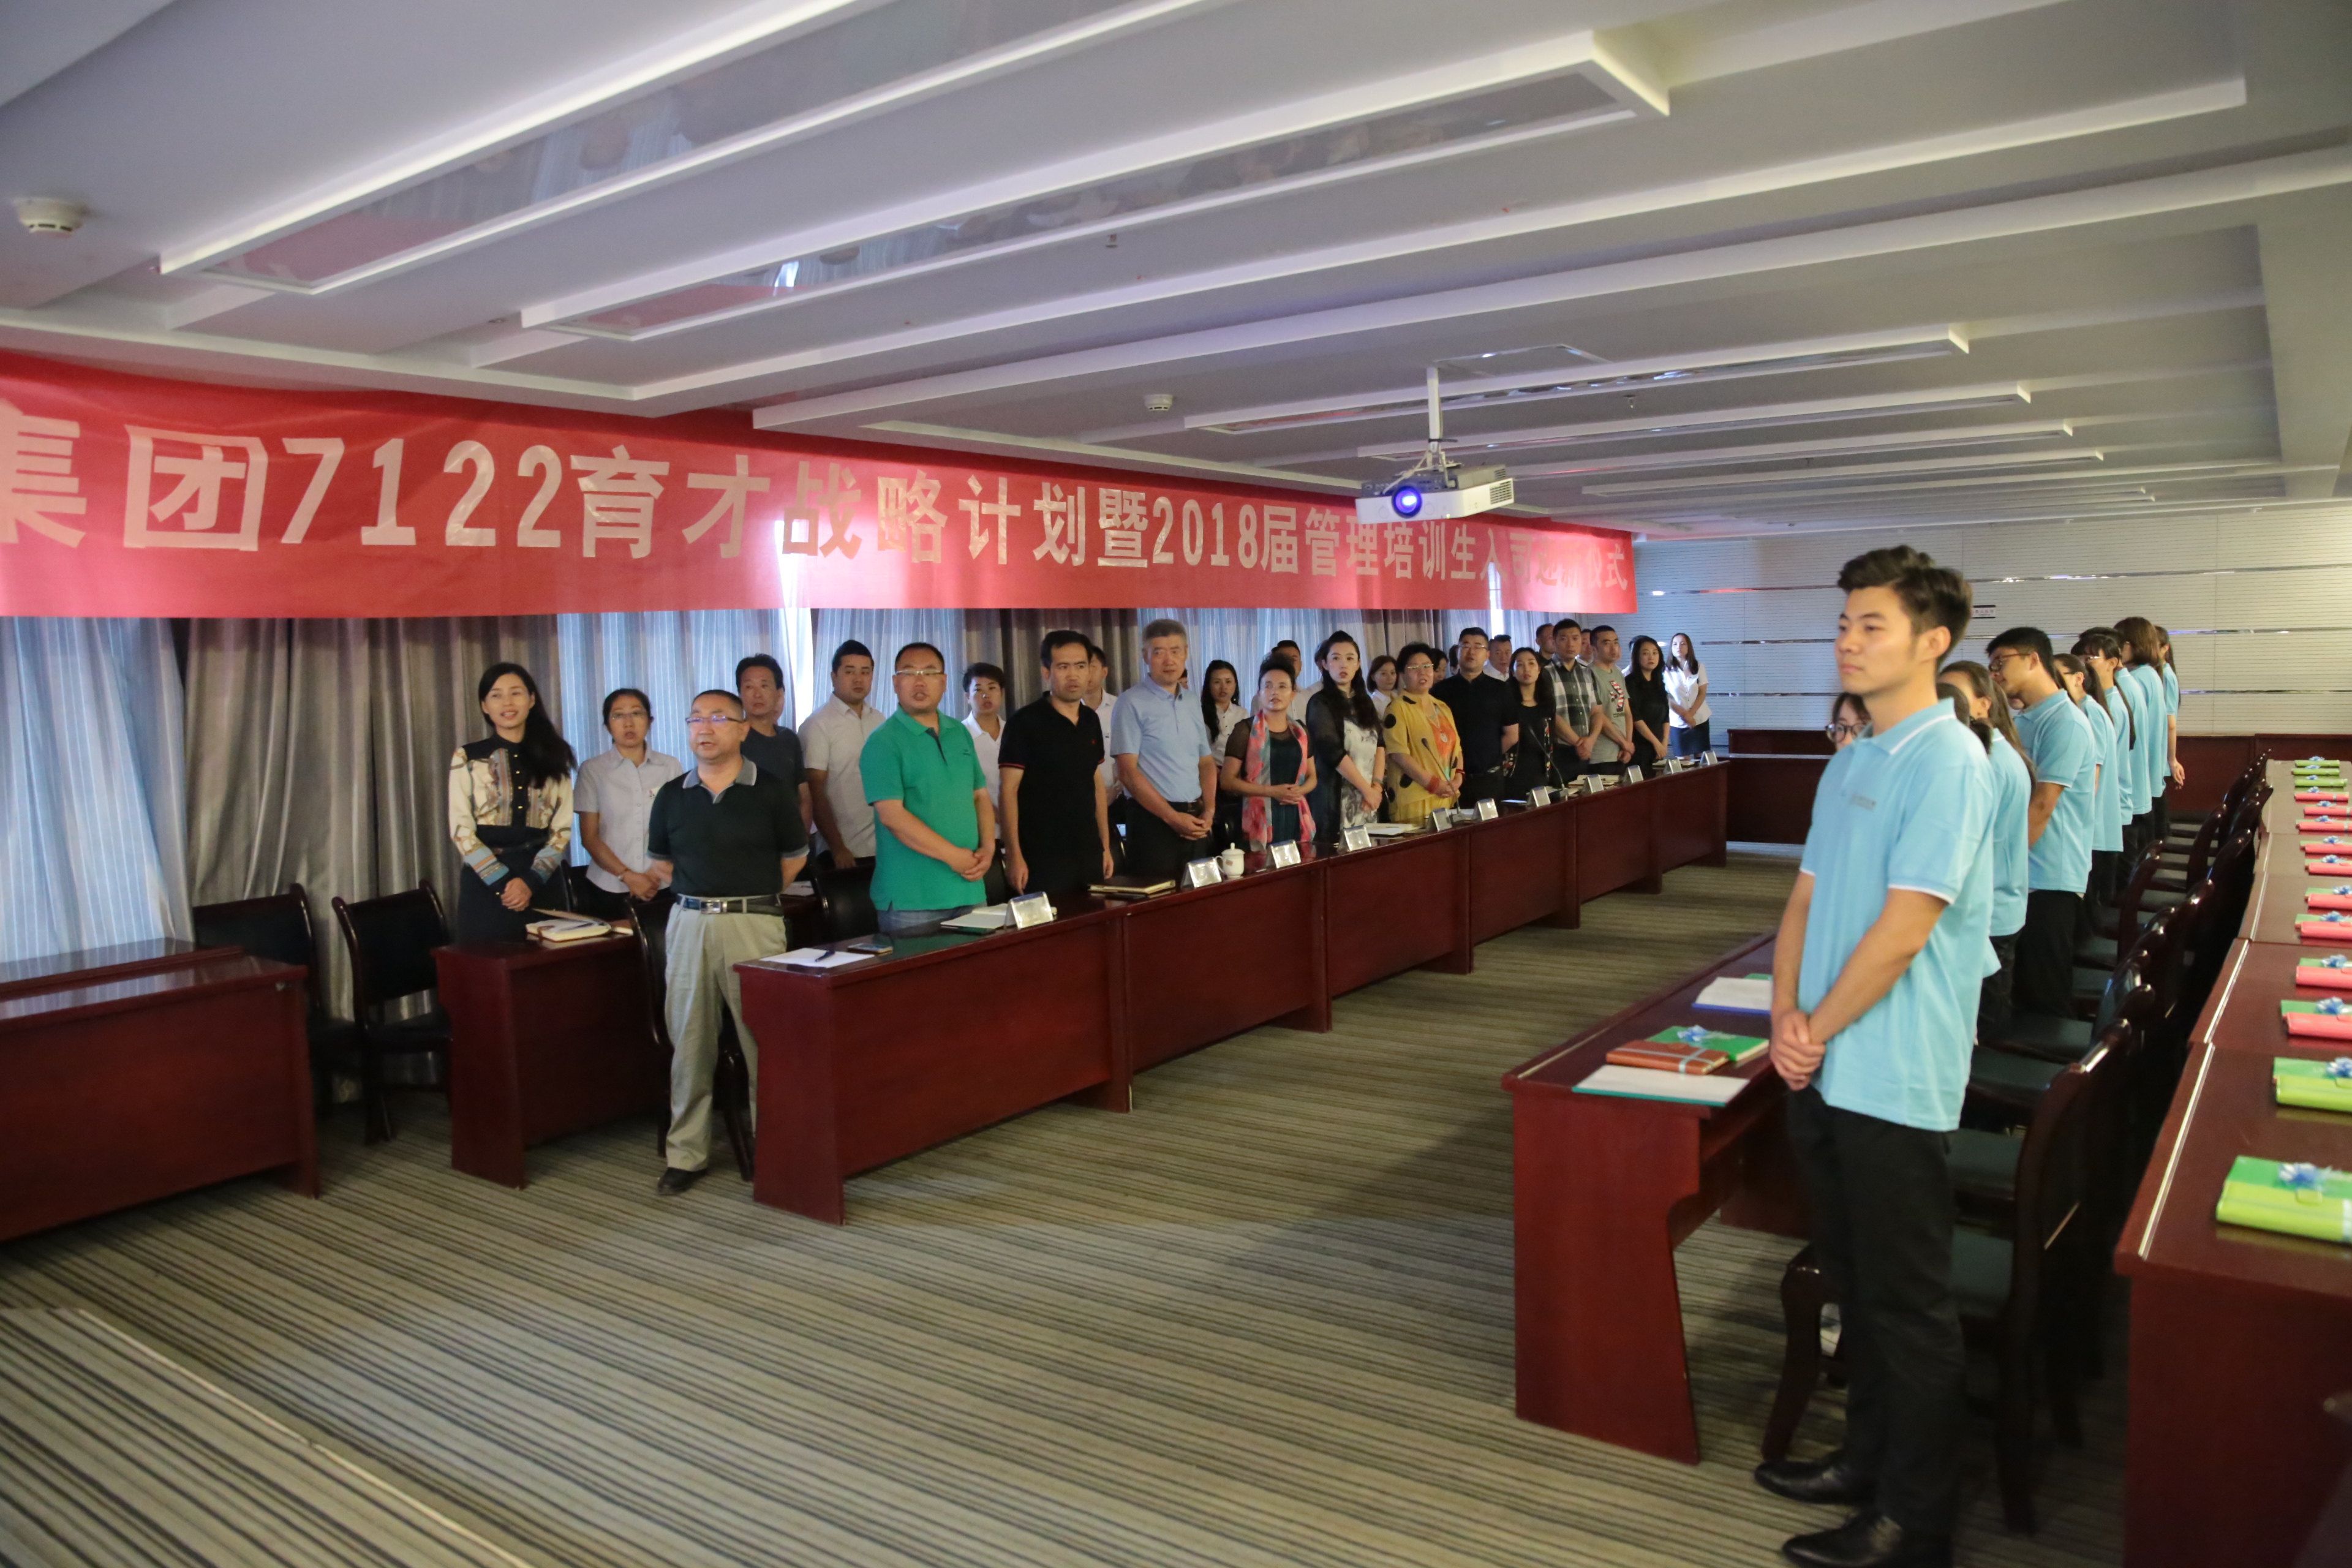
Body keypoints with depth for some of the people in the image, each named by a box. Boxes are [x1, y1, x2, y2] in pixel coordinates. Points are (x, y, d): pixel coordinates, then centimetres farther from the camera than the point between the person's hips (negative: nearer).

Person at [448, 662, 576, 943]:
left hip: (543, 883, 1)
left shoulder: (554, 757, 8)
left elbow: (563, 828, 4)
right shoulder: (468, 757, 3)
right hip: (485, 883, -1)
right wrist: (502, 881, -11)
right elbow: (461, 829, -2)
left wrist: (531, 880, -9)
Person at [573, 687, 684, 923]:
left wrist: (658, 873, -8)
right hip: (610, 891, 0)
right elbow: (589, 837, 1)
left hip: (663, 890, 1)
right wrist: (627, 876, -9)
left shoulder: (672, 767, 5)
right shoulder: (592, 770, 3)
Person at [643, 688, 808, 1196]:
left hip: (755, 923, -3)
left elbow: (794, 857, 9)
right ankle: (686, 1154, 16)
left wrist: (751, 896, 7)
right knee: (688, 1042, 6)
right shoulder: (672, 796, 9)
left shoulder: (772, 791, 0)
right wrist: (703, 893, 11)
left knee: (763, 1041, -1)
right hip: (689, 923, 3)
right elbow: (661, 862, 19)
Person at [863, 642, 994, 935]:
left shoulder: (960, 734, 13)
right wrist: (954, 856, -16)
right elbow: (892, 815, -16)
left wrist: (988, 848, -1)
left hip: (968, 891, 6)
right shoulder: (883, 743, -8)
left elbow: (980, 797, 17)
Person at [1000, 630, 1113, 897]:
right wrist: (1014, 856, -16)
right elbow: (1009, 792, -10)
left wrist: (1105, 846, 13)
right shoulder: (1025, 723, -8)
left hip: (1089, 855, 6)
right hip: (1043, 858, -6)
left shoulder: (1091, 721, 10)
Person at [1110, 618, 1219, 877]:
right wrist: (1173, 817, -14)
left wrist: (1208, 812, 1)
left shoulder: (1192, 704, 14)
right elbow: (1128, 772, -12)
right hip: (1153, 820, -6)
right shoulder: (1132, 703, -7)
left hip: (1195, 822, 6)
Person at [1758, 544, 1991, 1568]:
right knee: (1854, 1285, 21)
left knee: (1908, 1305, 6)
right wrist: (1786, 1020, -2)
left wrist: (1819, 1029, -12)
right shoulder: (1851, 762, 11)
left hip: (1893, 1080, -8)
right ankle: (1869, 1457, 38)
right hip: (1824, 1072, 8)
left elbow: (1903, 929, -21)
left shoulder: (1946, 761, -15)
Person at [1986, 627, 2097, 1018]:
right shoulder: (2024, 720, 13)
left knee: (2047, 997, 0)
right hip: (2022, 876, 8)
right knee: (2023, 989, 14)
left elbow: (2042, 805, -17)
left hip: (2051, 880, -8)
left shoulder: (2064, 722, -14)